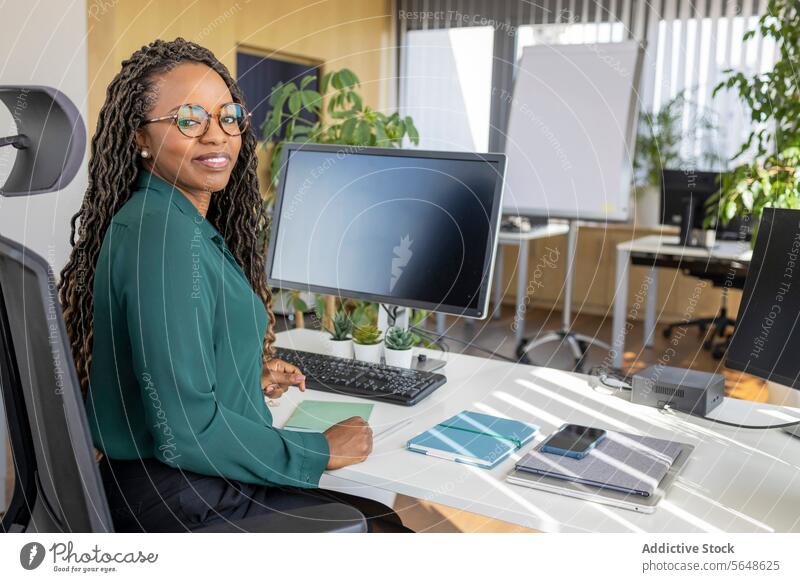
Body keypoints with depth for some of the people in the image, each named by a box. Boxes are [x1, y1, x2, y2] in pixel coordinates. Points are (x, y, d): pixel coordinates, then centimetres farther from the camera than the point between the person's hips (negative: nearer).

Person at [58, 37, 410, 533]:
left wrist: (249, 378, 12)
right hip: (178, 502, -9)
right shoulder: (164, 236, -22)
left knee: (379, 510, 16)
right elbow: (183, 430, -25)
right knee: (386, 527, 1)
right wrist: (320, 453, -15)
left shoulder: (190, 227, 7)